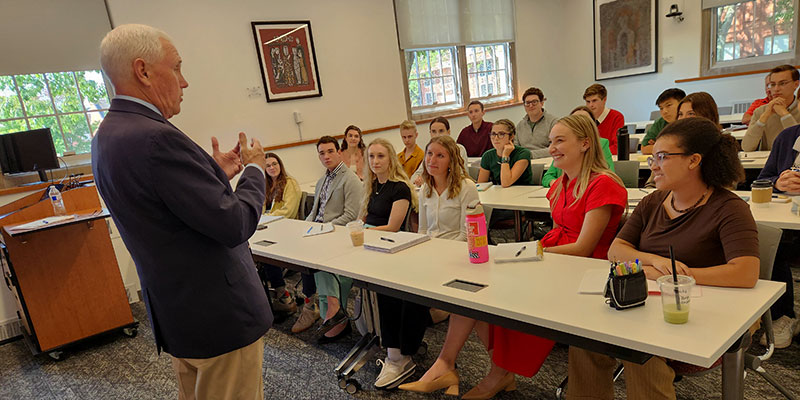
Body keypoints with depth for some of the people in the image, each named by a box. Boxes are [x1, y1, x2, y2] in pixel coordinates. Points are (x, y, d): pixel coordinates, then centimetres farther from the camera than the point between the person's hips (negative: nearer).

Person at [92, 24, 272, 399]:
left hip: (176, 311, 10)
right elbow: (234, 225, -25)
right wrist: (255, 168, -8)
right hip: (219, 314, -10)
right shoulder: (155, 138, -26)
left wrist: (218, 173, 8)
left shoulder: (108, 135, 6)